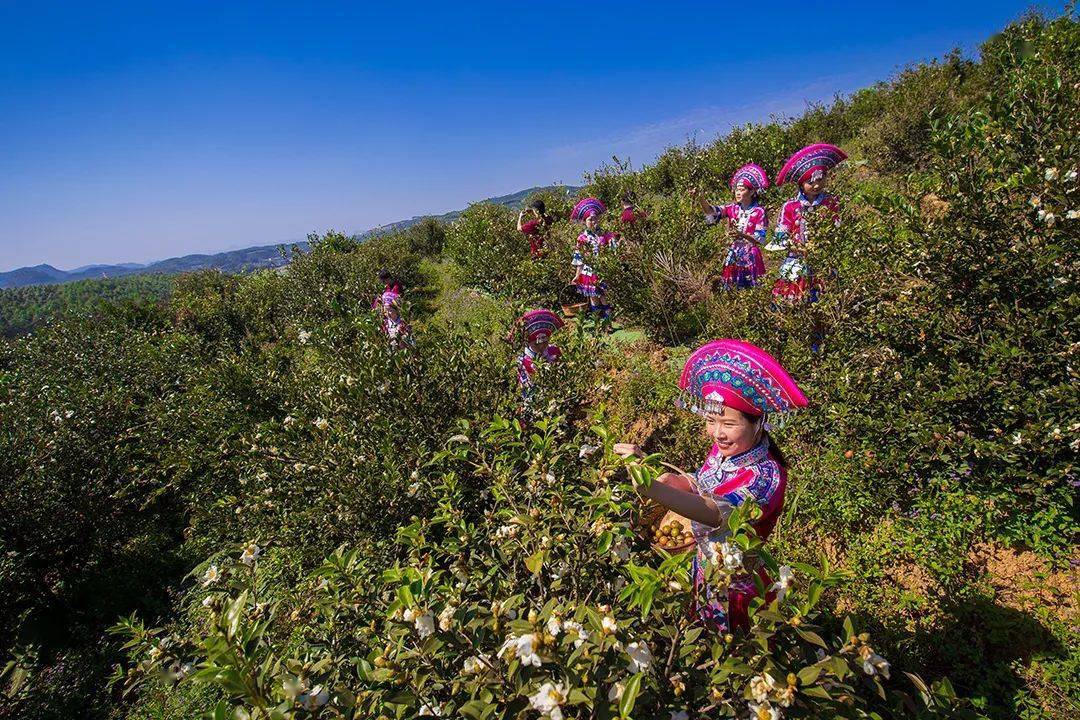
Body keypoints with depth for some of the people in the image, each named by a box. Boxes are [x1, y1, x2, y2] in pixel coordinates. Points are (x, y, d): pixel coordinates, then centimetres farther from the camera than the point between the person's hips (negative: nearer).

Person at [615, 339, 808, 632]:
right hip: (704, 570, 6)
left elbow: (716, 513, -50)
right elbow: (703, 487, 6)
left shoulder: (766, 475, -33)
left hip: (735, 589, -6)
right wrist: (673, 480, -17)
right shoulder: (724, 449, -11)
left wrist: (652, 485, -64)